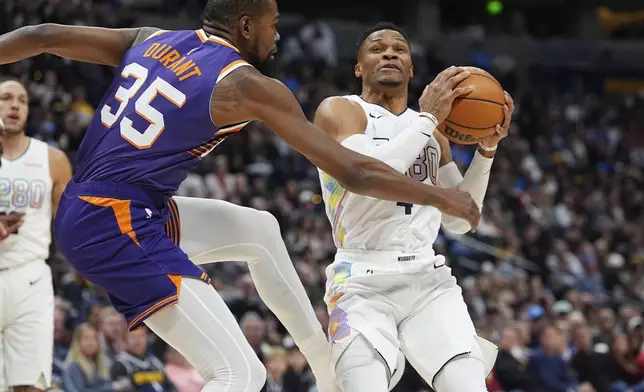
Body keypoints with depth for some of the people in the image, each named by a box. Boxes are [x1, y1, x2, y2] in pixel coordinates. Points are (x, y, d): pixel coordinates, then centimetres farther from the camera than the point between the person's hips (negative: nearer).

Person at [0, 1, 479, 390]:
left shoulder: (149, 39, 10)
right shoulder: (247, 86, -10)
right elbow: (352, 171, -9)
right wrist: (441, 197, 3)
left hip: (80, 211, 9)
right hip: (119, 230, -9)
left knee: (259, 230, 27)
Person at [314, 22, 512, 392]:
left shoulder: (429, 128, 19)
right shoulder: (339, 111, 1)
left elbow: (459, 220, 18)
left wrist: (487, 148, 6)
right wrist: (428, 118, -14)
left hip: (430, 281, 5)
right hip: (364, 283, -5)